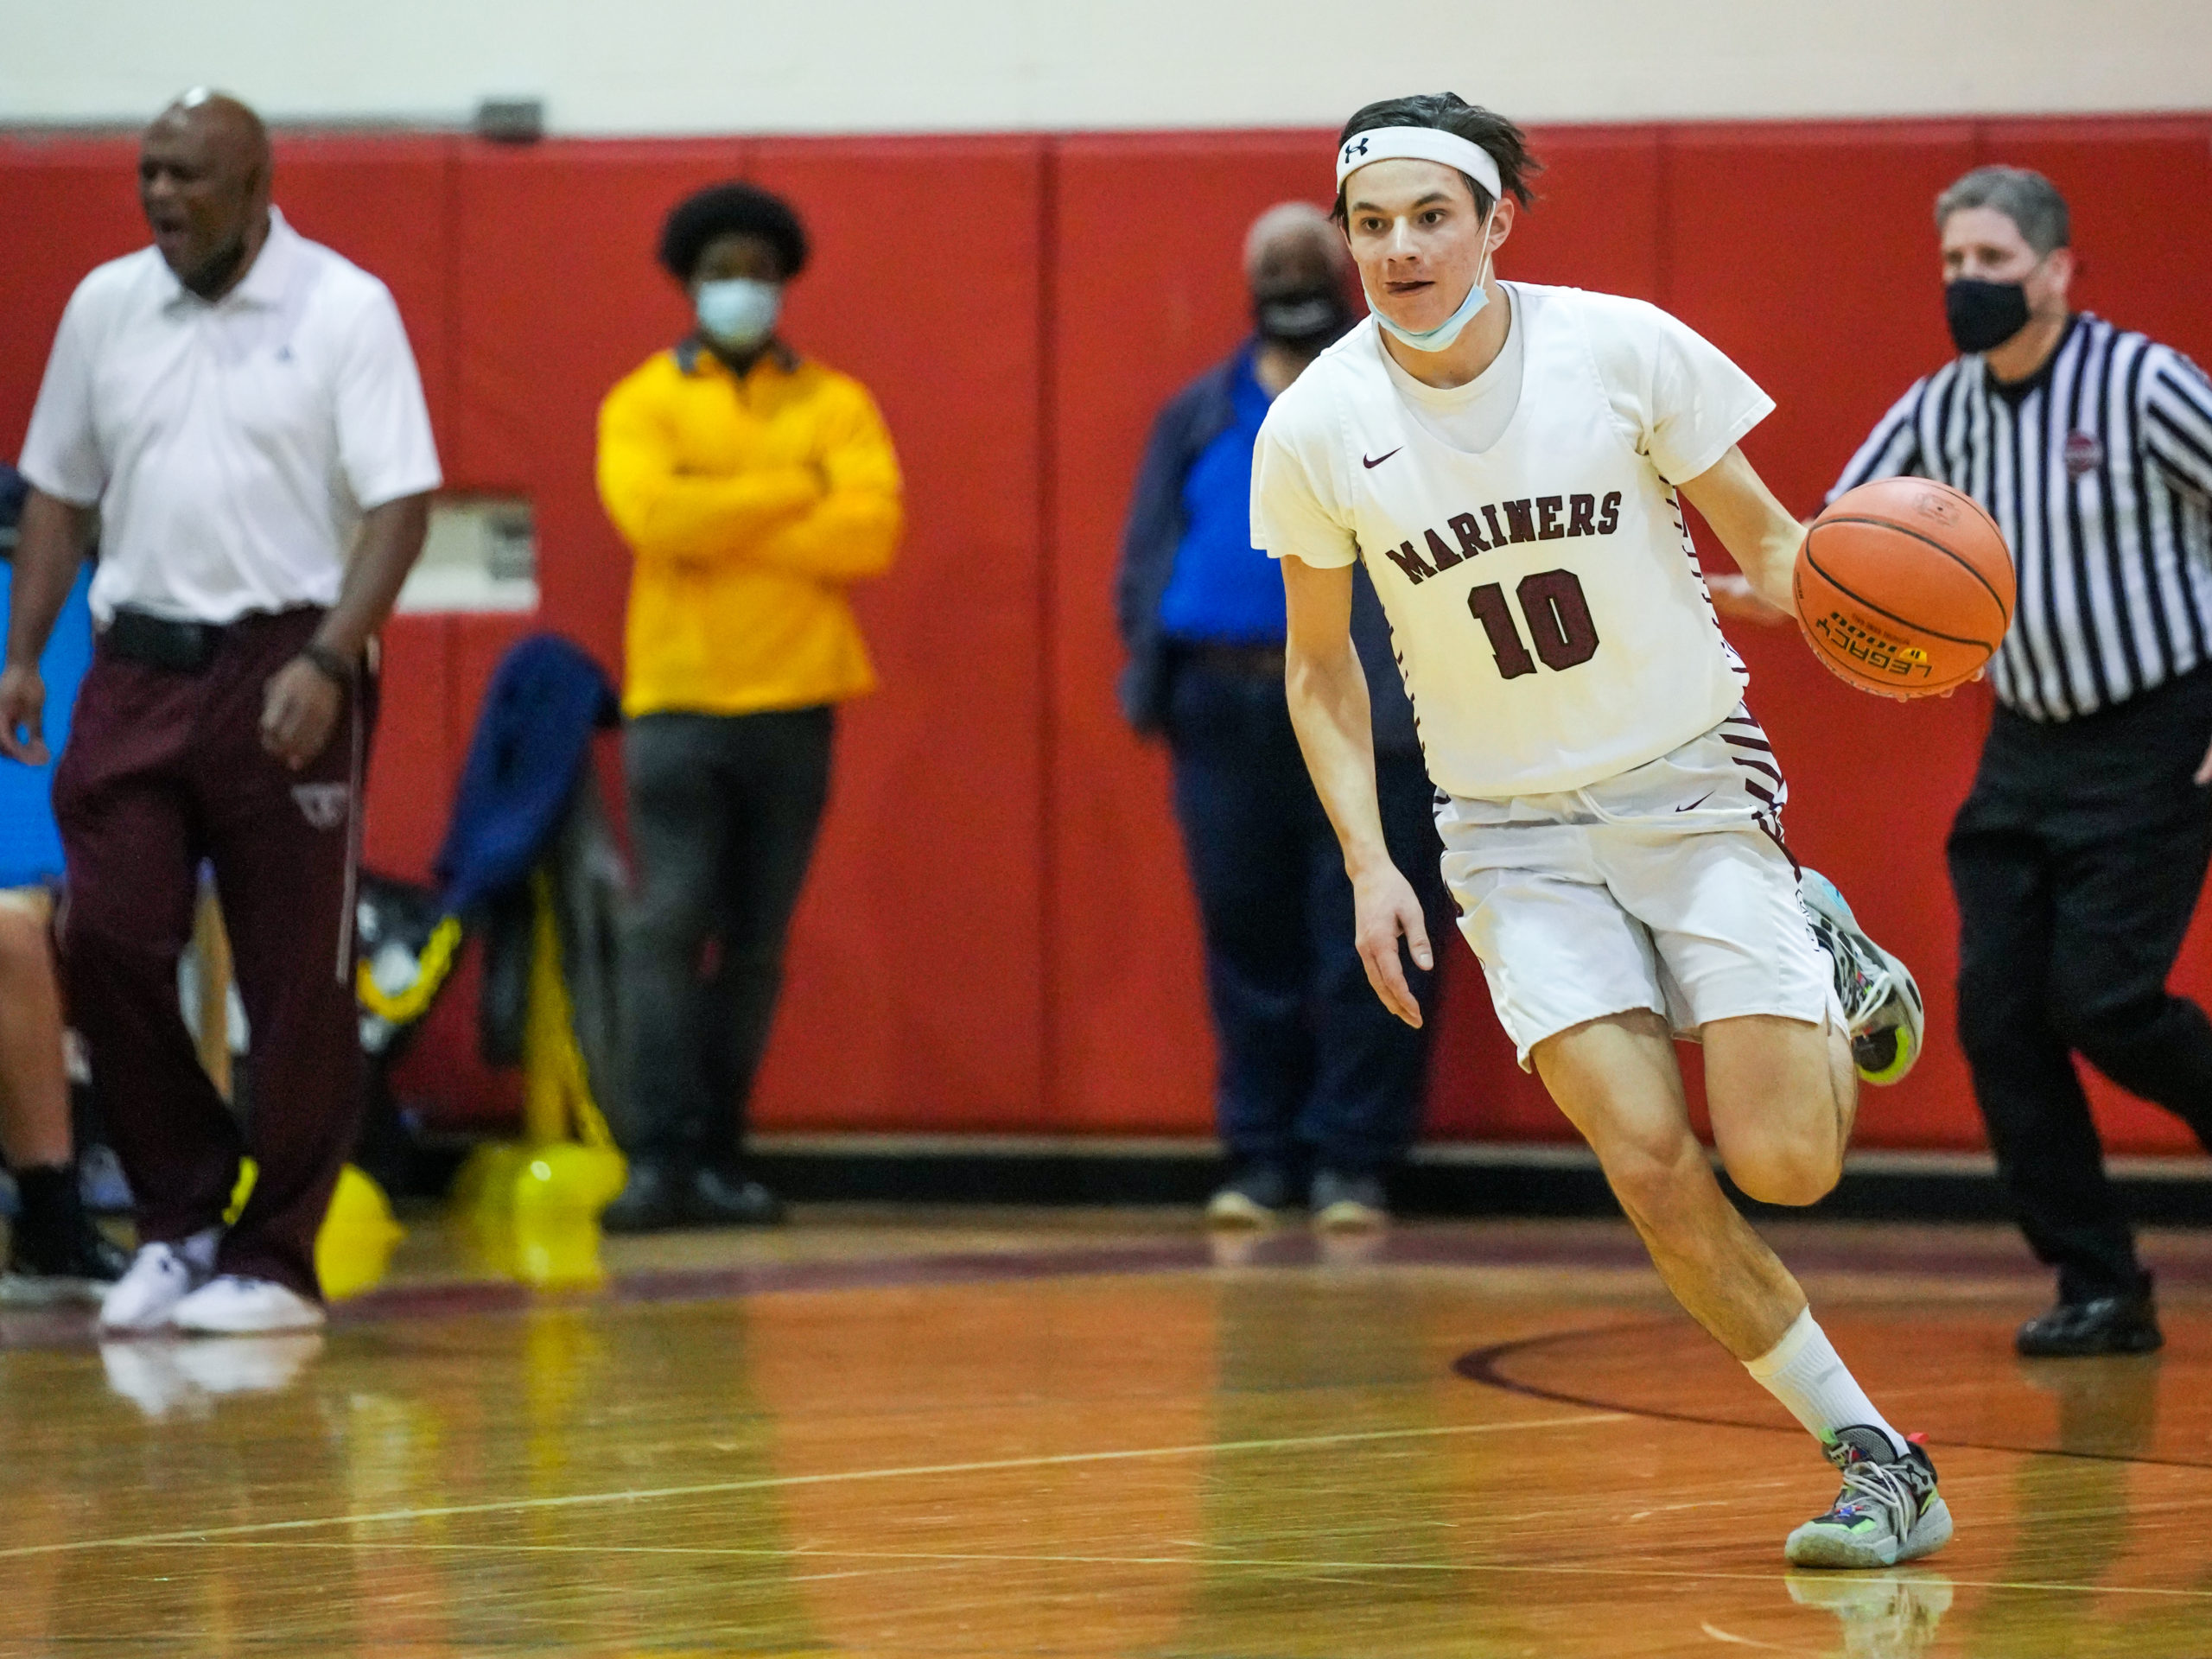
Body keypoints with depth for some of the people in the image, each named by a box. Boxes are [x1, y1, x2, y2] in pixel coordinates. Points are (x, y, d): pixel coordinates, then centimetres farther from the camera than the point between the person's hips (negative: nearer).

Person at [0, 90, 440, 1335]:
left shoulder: (343, 309, -4)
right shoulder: (107, 306, 10)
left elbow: (402, 501, -9)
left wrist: (326, 663, -19)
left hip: (283, 669, -4)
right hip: (139, 665, 4)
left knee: (298, 981, -1)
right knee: (107, 940, -4)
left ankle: (275, 1261, 9)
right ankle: (182, 1219, 12)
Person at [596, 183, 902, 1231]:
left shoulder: (835, 404, 9)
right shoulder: (643, 404, 5)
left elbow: (871, 532, -7)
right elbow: (653, 514, -14)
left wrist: (718, 530, -11)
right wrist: (793, 492, -10)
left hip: (794, 702, 2)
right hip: (677, 702, -2)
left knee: (756, 944, 4)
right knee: (667, 928, -10)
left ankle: (719, 1157, 8)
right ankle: (658, 1159, -13)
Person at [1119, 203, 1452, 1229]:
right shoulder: (1201, 415, 16)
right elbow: (1147, 554, 16)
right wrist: (1155, 664, 0)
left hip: (1361, 711, -3)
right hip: (1226, 709, 3)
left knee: (1362, 946, -5)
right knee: (1246, 943, 5)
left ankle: (1351, 1160, 0)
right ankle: (1260, 1156, 12)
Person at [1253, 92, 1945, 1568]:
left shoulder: (1623, 347, -13)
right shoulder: (1316, 428, -8)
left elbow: (1767, 543, -1)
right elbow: (1321, 666, 7)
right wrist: (1369, 864, -3)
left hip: (1691, 783, -1)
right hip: (1514, 832, 1)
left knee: (1784, 1160, -12)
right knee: (1652, 1163, -15)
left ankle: (1833, 976, 23)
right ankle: (1879, 1463, 0)